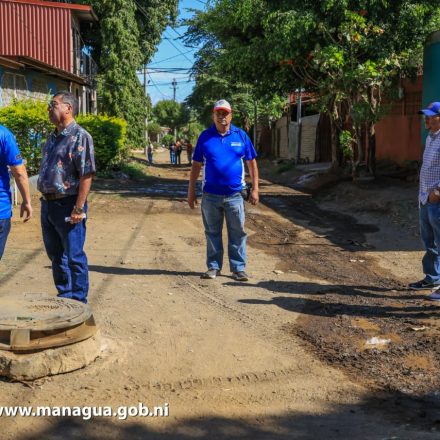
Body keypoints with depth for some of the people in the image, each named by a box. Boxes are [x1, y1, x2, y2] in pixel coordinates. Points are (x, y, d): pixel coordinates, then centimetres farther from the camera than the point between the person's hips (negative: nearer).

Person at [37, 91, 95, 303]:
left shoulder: (80, 137, -13)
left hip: (67, 205, -9)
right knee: (55, 255, 17)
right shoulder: (52, 138, 14)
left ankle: (78, 302, 12)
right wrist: (45, 200, 14)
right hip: (47, 204, 9)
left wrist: (79, 208, -21)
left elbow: (86, 175, -18)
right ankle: (64, 296, 31)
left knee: (74, 256, 1)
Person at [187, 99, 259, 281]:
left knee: (237, 233, 4)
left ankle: (238, 268, 13)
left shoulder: (241, 135, 3)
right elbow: (196, 165, 6)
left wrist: (255, 188, 2)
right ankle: (213, 267, 20)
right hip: (210, 195, 1)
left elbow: (251, 163, 7)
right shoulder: (205, 136, 3)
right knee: (212, 233, 10)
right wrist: (191, 191, 4)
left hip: (235, 195, 0)